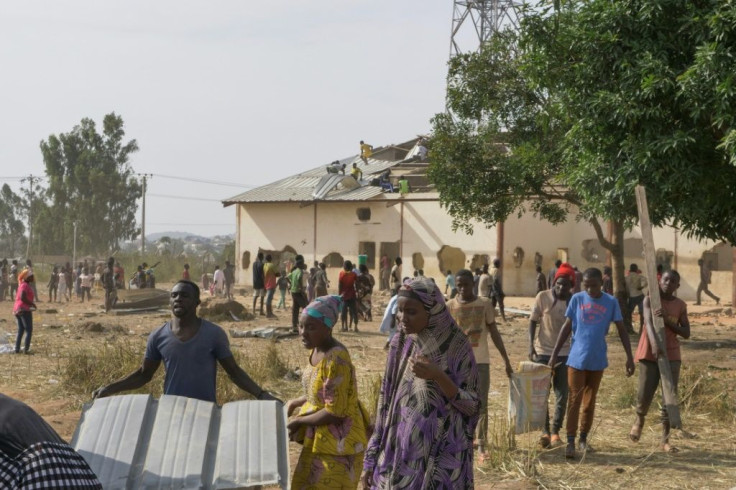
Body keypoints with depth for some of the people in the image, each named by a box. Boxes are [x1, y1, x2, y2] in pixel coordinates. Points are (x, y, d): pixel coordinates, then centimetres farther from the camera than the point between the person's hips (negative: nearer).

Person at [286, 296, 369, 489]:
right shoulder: (316, 350, 2)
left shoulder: (336, 360, -27)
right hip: (318, 441, 9)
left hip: (338, 445, -9)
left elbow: (334, 413, -26)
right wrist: (296, 403, 4)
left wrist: (297, 422, -14)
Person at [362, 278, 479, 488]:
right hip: (397, 455, 4)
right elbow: (386, 401, 8)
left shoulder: (457, 347, -9)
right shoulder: (399, 344, 2)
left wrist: (438, 376, -23)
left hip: (441, 462, -4)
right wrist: (372, 457, 6)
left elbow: (472, 406, -8)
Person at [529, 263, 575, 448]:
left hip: (565, 353, 1)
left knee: (562, 395, 3)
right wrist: (531, 344, -10)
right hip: (543, 352, -1)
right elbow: (533, 321, -1)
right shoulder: (543, 297, -7)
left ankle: (555, 432, 12)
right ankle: (545, 431, 13)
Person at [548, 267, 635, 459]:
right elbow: (567, 327, 2)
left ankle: (584, 439, 23)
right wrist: (554, 355, -1)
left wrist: (629, 356, -3)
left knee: (590, 401, 11)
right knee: (574, 400, -3)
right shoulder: (577, 299, -3)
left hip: (598, 360, 1)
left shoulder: (611, 302, -2)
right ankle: (570, 442, -2)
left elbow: (621, 329, 3)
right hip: (577, 359, -1)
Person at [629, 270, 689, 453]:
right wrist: (655, 344, -39)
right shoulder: (649, 300, -3)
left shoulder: (681, 306, 6)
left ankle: (665, 440, 4)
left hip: (672, 355, 2)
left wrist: (667, 320, -15)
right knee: (644, 395, 0)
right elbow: (649, 323, -20)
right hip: (649, 353, -2)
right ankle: (639, 419, 34)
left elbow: (686, 333, 1)